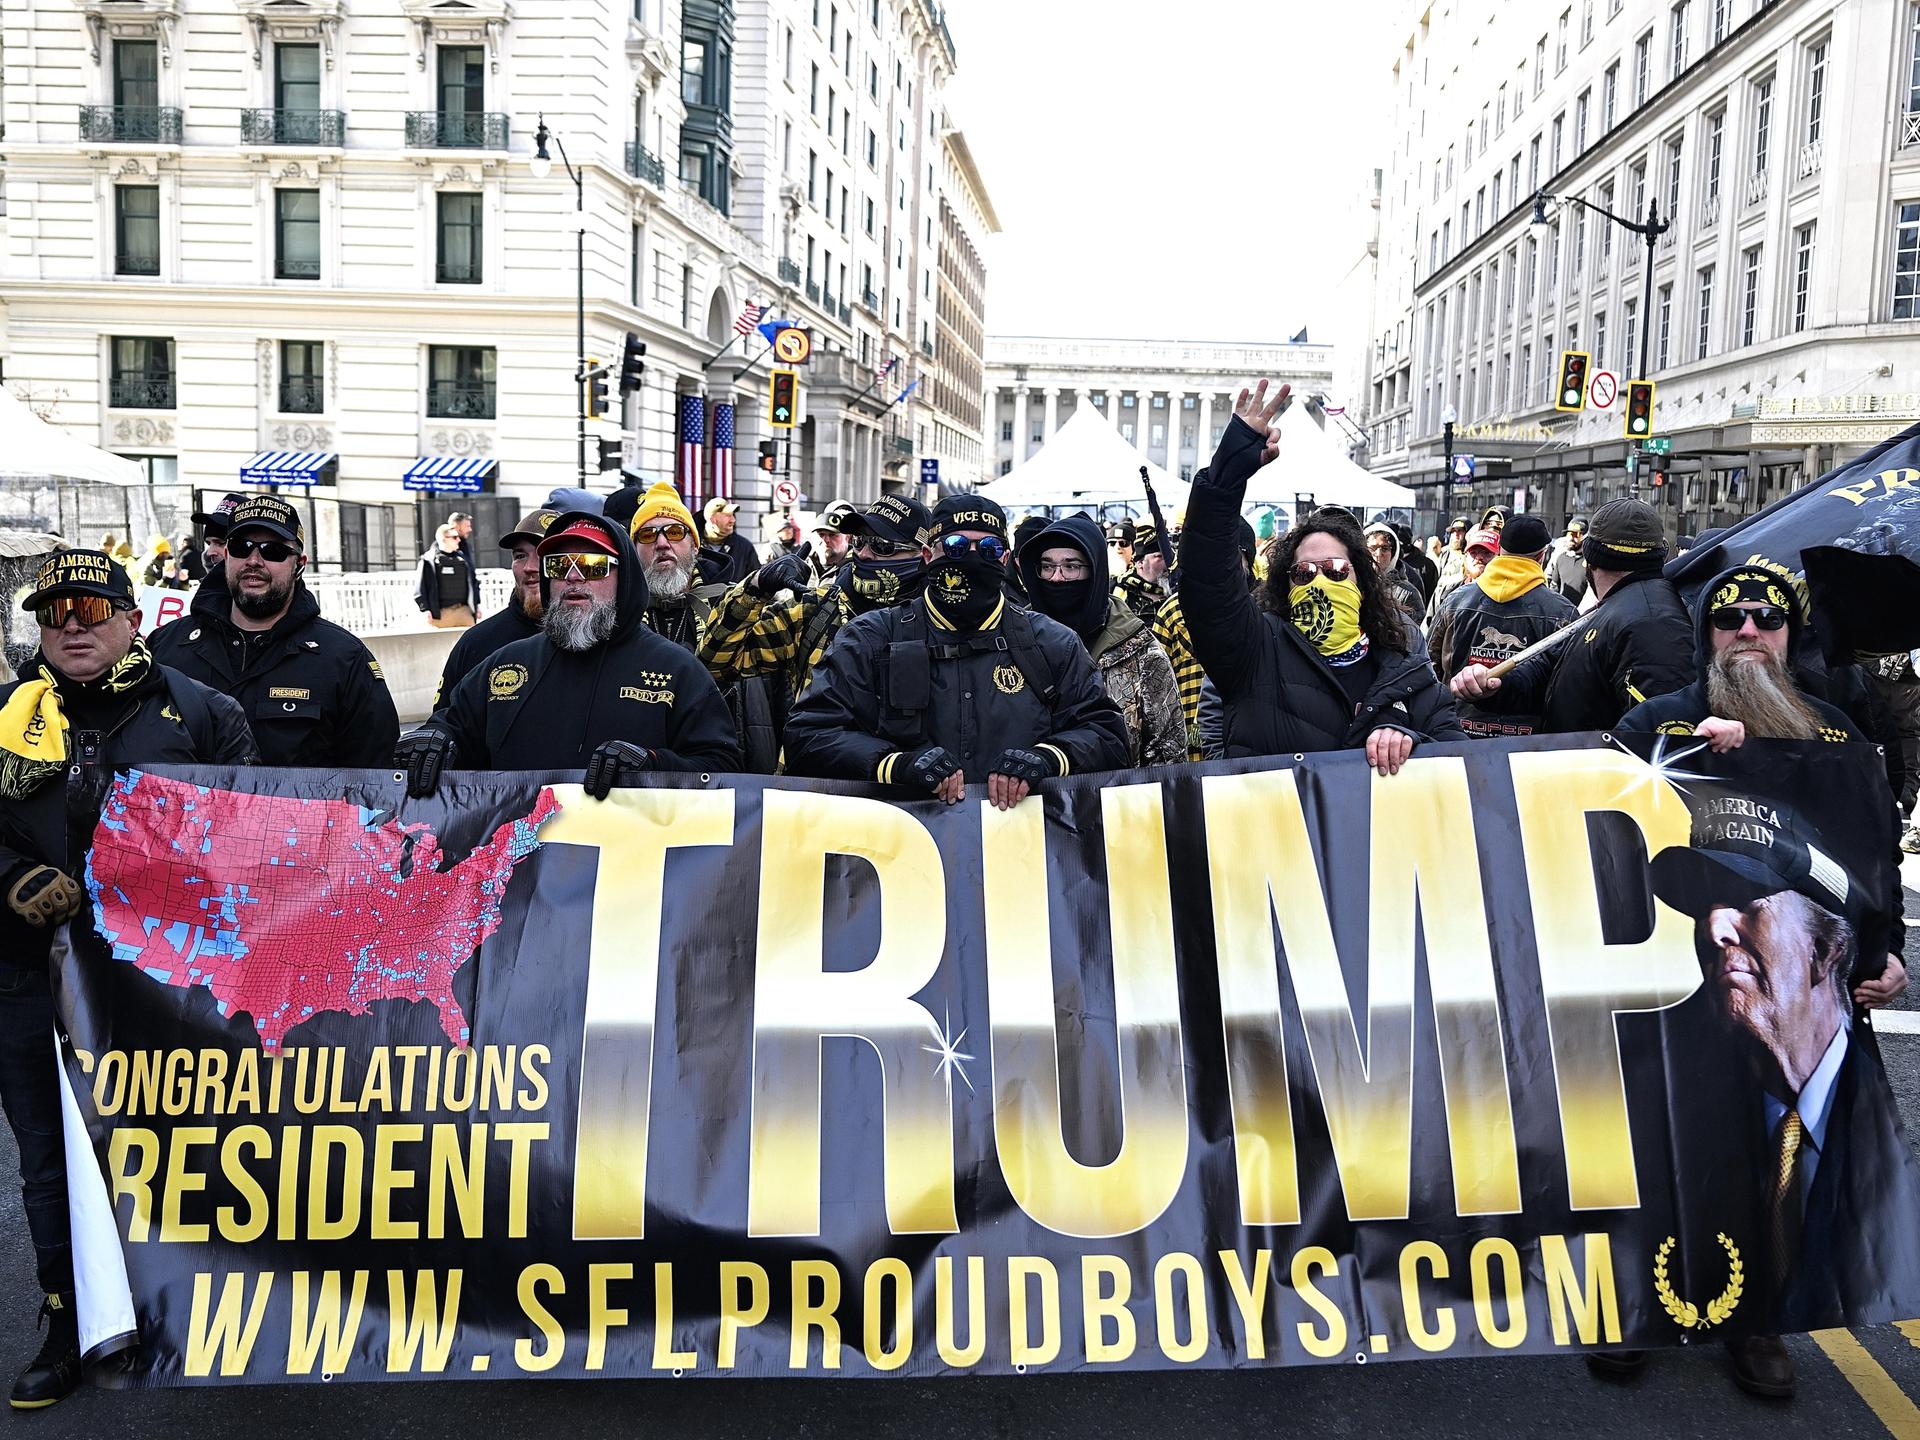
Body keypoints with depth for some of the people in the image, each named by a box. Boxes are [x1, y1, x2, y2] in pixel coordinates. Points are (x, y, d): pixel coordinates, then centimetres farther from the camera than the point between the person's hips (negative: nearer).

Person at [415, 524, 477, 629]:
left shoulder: (461, 557, 13)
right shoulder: (429, 560, -4)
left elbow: (471, 583, 20)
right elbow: (421, 588, -6)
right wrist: (426, 610, -13)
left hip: (463, 612, 5)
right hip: (441, 614, -5)